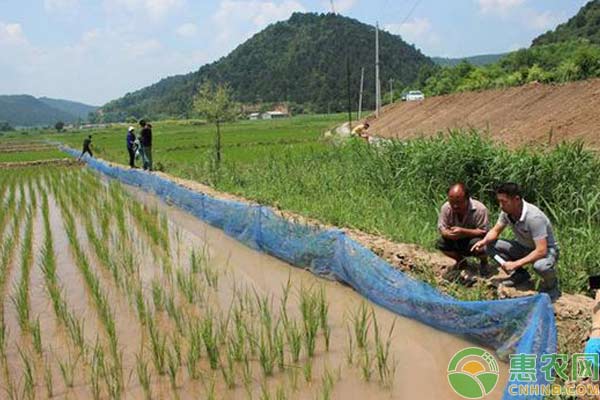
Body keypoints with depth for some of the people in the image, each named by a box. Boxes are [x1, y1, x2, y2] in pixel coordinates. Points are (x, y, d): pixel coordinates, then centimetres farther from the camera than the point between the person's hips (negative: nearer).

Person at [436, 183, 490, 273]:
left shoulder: (480, 209, -27)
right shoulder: (446, 208, -16)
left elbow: (483, 231, -26)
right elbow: (441, 228, -11)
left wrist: (463, 231, -41)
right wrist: (449, 234, -36)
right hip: (457, 242, 4)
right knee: (440, 243, -22)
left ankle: (484, 261, 2)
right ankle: (460, 260, 10)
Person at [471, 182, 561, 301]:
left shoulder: (534, 217, -34)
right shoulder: (507, 211, -13)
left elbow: (541, 251, -35)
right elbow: (495, 230, 2)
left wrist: (516, 264, -34)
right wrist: (484, 241, -20)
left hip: (546, 249, -6)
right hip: (523, 247, 7)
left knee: (541, 266, -41)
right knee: (489, 245, -10)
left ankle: (551, 285, -2)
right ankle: (519, 275, 8)